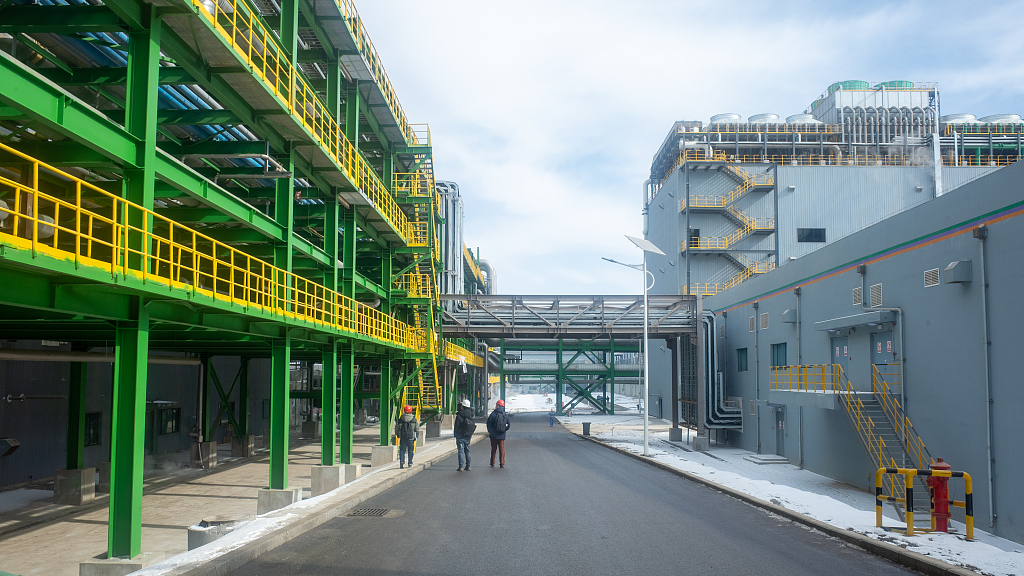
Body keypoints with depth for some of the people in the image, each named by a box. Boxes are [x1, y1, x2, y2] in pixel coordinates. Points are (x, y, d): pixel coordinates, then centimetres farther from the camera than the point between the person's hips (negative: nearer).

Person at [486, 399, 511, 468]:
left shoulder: (493, 414, -10)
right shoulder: (505, 415, 1)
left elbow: (488, 424, -6)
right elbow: (509, 425, 5)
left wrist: (489, 431, 6)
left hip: (493, 435, -2)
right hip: (502, 436, 2)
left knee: (493, 449, 8)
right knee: (502, 449, 8)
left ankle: (492, 463, 13)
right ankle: (502, 464, 5)